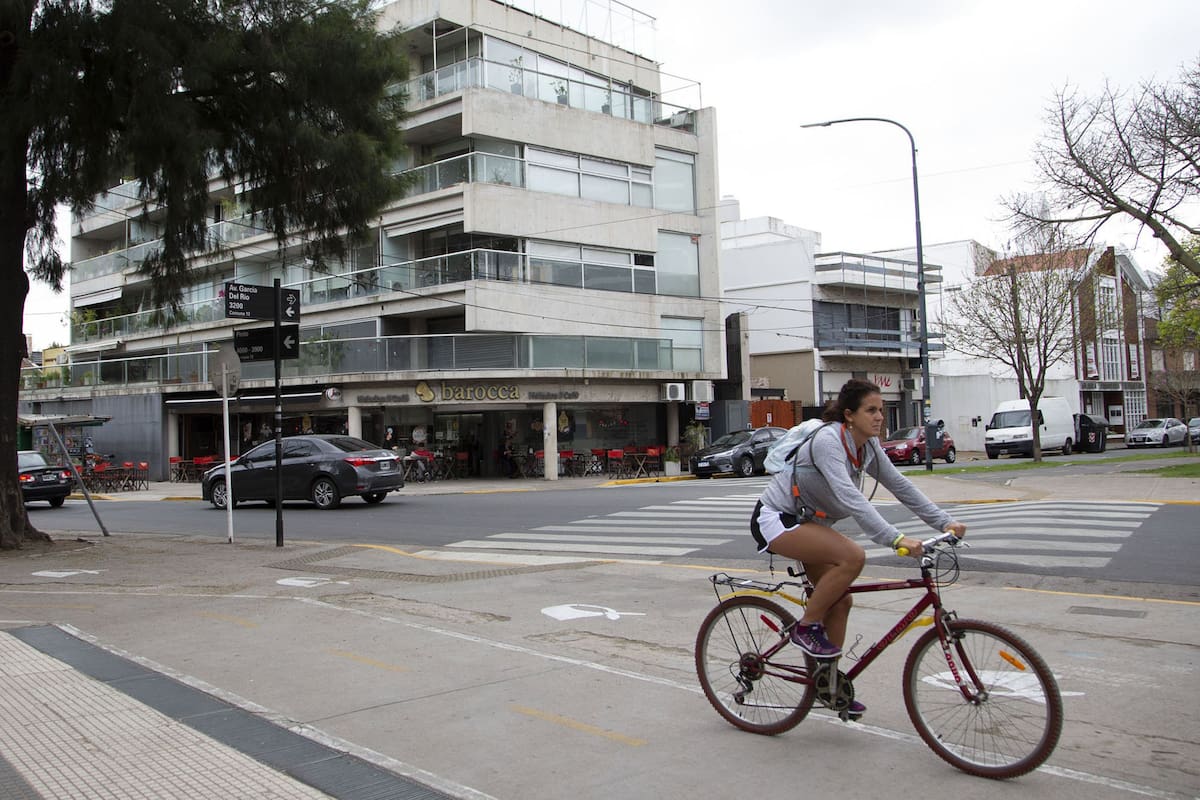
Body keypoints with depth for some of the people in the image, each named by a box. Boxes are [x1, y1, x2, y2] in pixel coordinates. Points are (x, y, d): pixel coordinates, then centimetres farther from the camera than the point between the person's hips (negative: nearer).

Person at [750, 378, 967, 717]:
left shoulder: (868, 446, 0)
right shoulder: (828, 441, -27)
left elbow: (899, 485, 2)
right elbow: (850, 498, -38)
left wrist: (945, 522, -6)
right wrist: (896, 539, -45)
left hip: (805, 521, 9)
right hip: (775, 520, -9)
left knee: (840, 601, 4)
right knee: (852, 557, -28)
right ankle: (806, 628, -11)